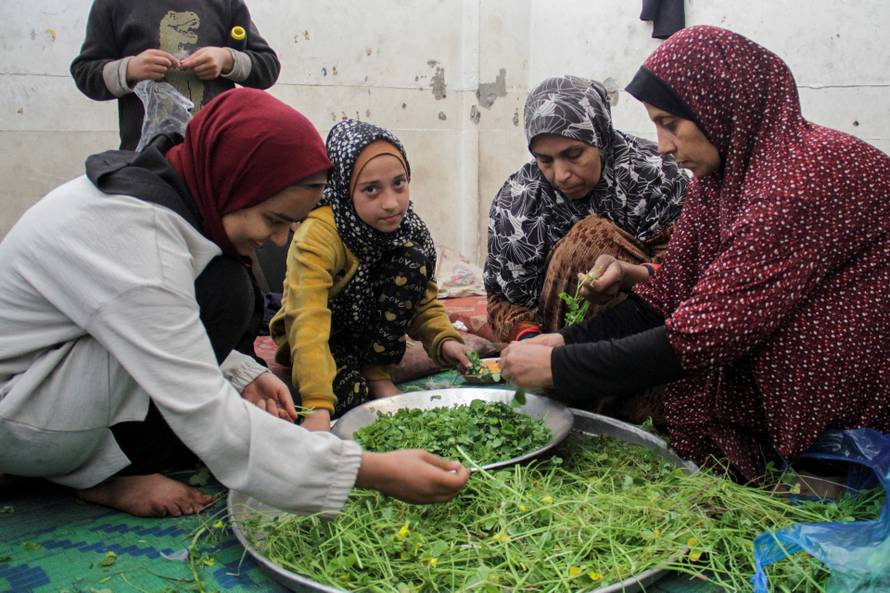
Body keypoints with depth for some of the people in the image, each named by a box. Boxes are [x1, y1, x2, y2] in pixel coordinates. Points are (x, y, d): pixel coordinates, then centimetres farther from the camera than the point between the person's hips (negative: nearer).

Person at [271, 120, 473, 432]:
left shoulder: (409, 228, -13)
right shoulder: (318, 234, -31)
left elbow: (424, 301, -5)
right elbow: (309, 324, -41)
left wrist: (444, 339, -26)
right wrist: (318, 407, -52)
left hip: (369, 332, 5)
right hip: (323, 338, -5)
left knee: (412, 261, -21)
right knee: (348, 393, -37)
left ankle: (375, 370, -9)